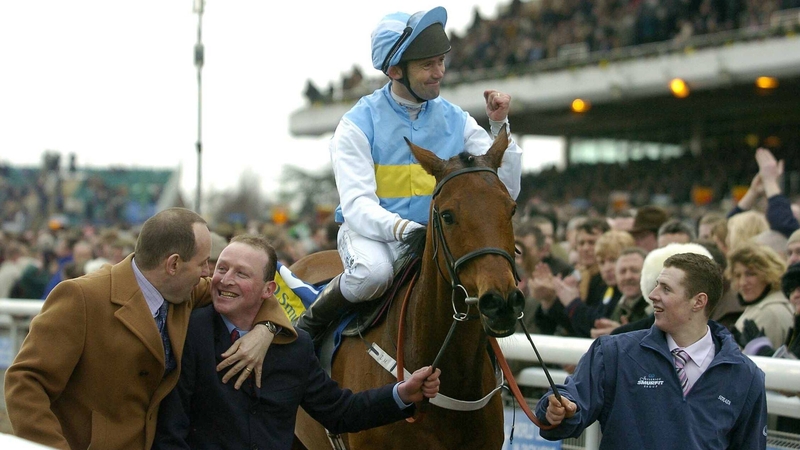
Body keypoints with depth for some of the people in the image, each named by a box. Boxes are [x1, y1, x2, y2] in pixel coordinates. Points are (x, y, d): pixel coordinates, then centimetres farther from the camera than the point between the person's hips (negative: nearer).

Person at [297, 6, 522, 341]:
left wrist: (500, 126, -11)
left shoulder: (455, 120, 2)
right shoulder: (358, 124, -9)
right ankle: (313, 320, -7)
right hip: (370, 233, -3)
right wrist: (404, 229, -38)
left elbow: (505, 192, 0)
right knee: (373, 272, -38)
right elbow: (358, 206, -20)